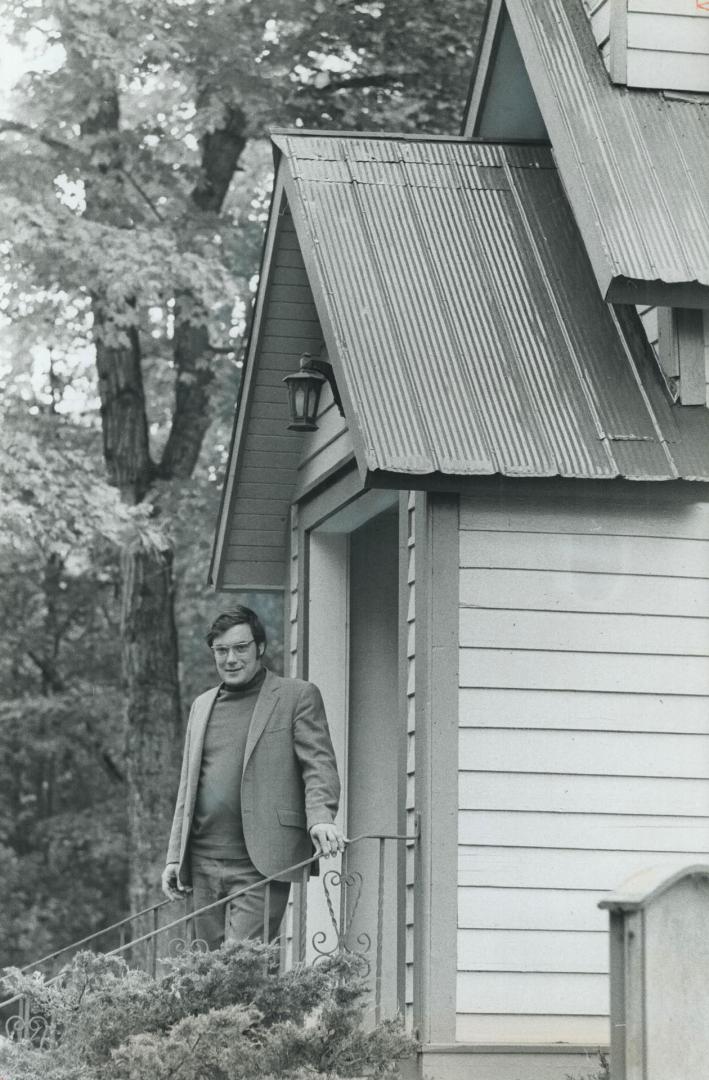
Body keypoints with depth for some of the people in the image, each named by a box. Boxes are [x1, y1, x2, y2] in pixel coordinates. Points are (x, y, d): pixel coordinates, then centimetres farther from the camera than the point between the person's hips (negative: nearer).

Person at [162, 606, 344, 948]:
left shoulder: (298, 696, 3)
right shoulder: (202, 706, 20)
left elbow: (319, 766, -5)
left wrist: (321, 818, -24)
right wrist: (175, 856, 16)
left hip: (261, 866, -6)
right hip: (203, 865, 6)